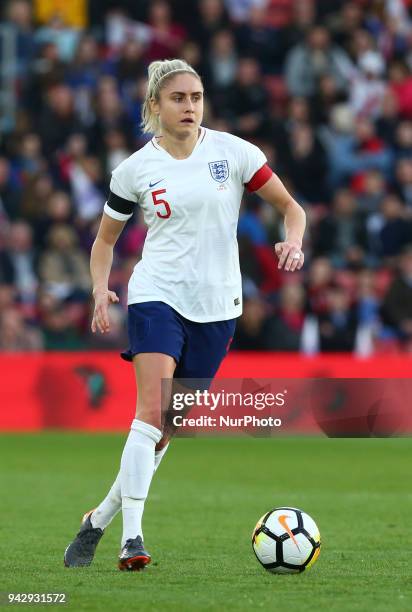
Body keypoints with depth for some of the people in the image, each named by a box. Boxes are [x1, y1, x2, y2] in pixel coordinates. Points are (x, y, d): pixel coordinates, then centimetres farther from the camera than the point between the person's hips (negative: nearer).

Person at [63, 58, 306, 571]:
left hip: (217, 304, 2)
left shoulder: (232, 151, 0)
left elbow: (290, 207, 6)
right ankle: (131, 535, -23)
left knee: (167, 429, 5)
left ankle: (99, 519, 22)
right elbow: (105, 239, 13)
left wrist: (293, 241, -16)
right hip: (157, 295, -2)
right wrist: (100, 290, -5)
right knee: (152, 409, -22)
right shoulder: (135, 169, 1)